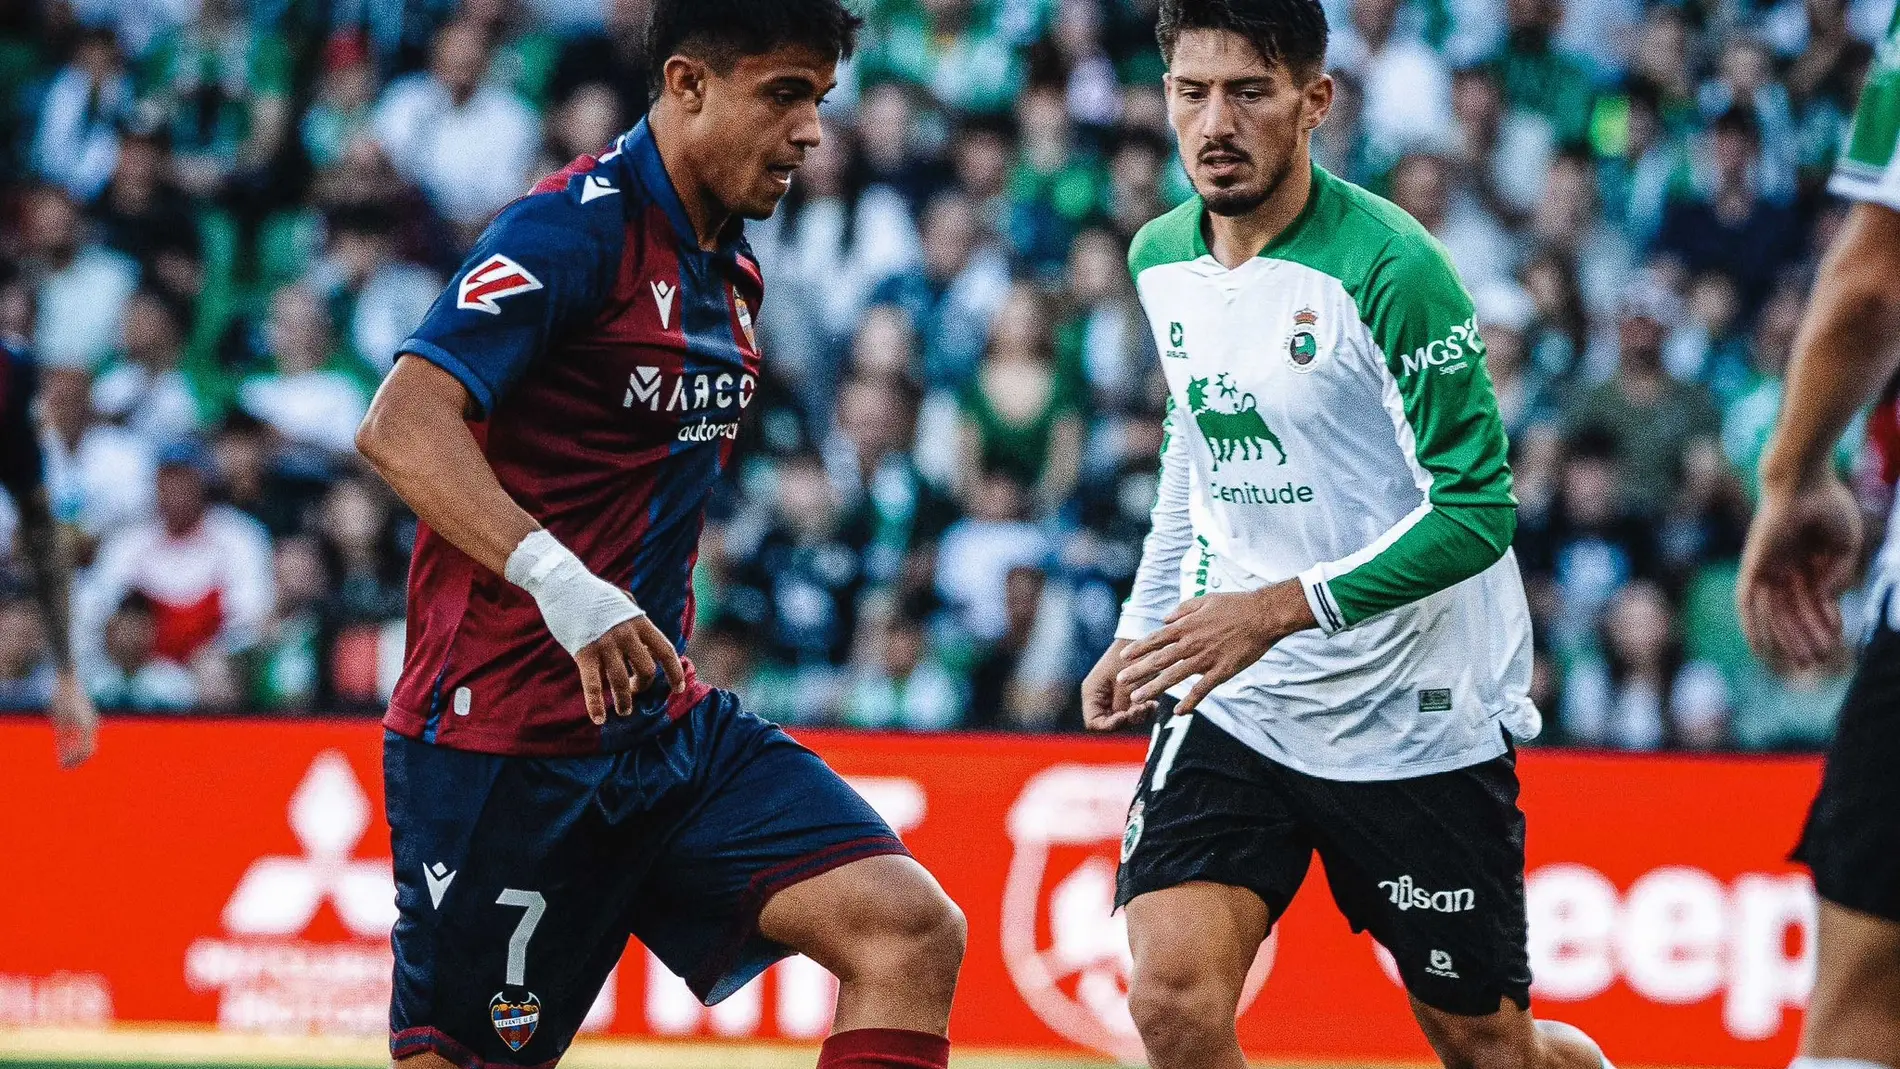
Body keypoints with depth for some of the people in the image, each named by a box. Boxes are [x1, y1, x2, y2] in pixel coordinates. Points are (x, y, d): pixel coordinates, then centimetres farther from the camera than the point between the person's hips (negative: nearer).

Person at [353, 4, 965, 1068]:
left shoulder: (733, 271, 13)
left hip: (672, 729, 8)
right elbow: (404, 424, -28)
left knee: (913, 932, -11)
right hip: (505, 736, -8)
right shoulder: (574, 231, -14)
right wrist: (555, 578, -41)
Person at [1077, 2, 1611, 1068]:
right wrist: (1148, 627, 15)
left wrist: (1280, 608, -27)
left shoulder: (1390, 269, -18)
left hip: (1418, 718, -5)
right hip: (1232, 706, 5)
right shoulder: (1162, 261, 3)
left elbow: (1477, 510, -20)